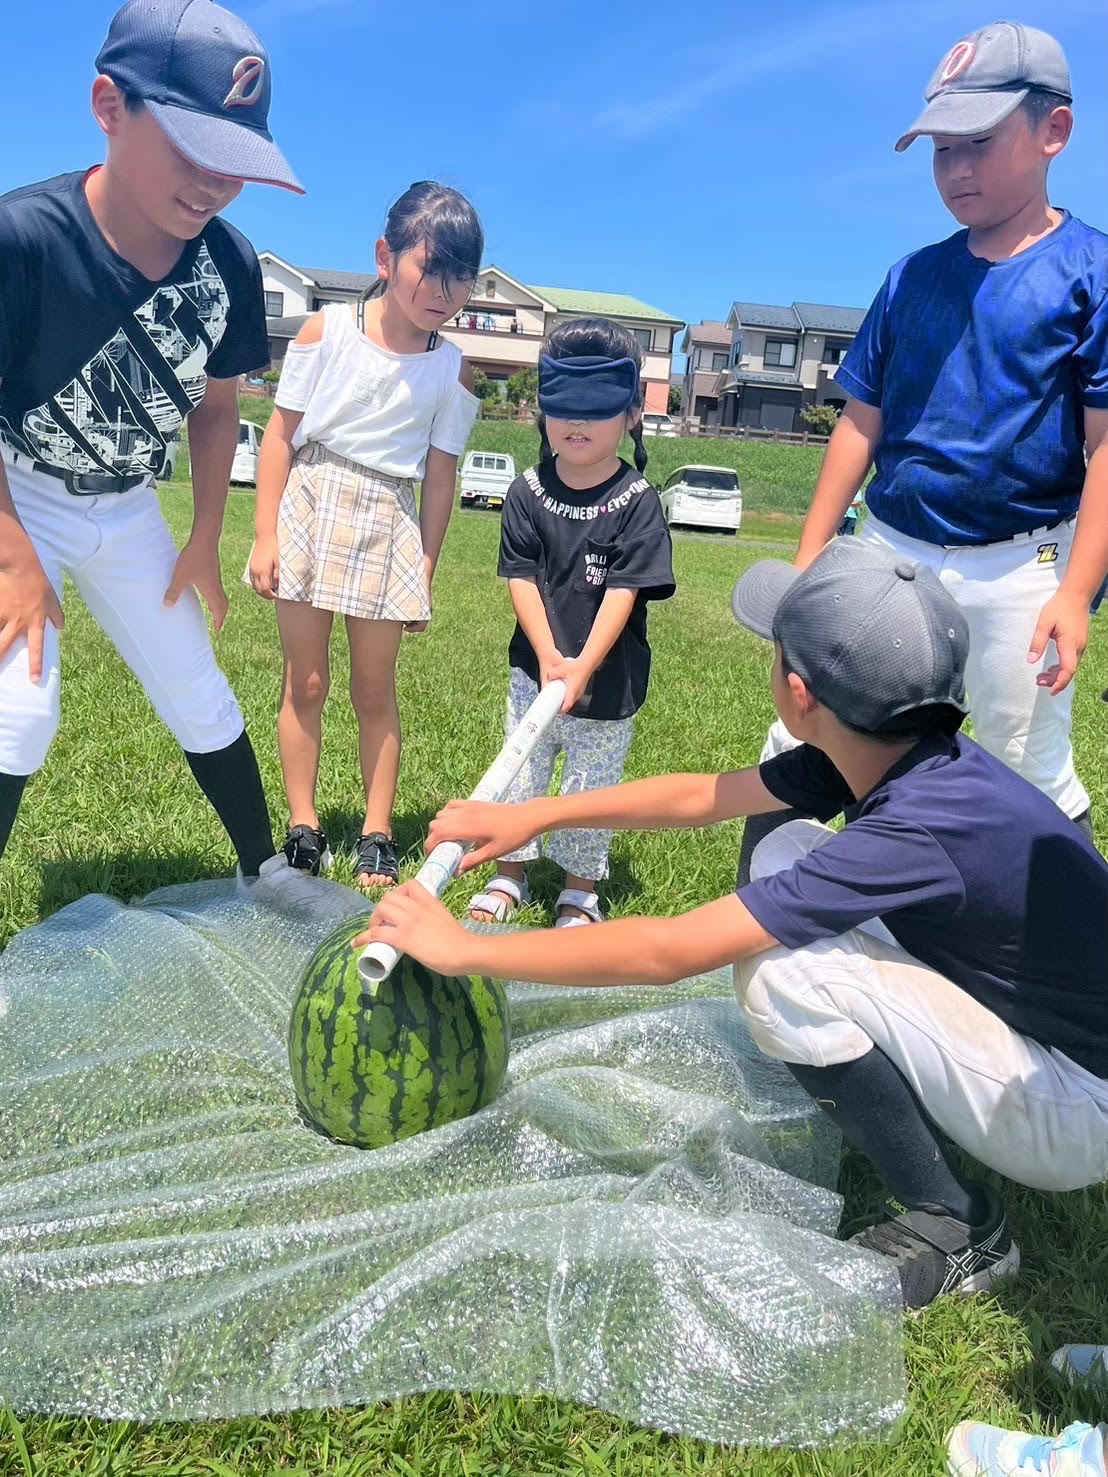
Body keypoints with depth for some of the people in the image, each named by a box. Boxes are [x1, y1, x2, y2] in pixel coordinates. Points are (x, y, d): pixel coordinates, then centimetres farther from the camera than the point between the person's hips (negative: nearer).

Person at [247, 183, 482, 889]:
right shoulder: (327, 330, -3)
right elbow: (281, 434, -1)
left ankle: (378, 835, 16)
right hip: (310, 509, 0)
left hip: (389, 526, 0)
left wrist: (425, 569, 3)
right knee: (305, 682, 6)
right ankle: (303, 828, 17)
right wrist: (266, 534, -5)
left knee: (375, 690, 7)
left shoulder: (452, 371, -1)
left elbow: (440, 475, 3)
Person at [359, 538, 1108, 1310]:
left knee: (781, 965, -25)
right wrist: (534, 815, 3)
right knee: (790, 854, 2)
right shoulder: (890, 752, -10)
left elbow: (667, 951, -32)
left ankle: (954, 1224, -5)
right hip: (1015, 1015, 8)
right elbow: (703, 794, 3)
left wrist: (463, 949, -23)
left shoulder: (927, 824, -33)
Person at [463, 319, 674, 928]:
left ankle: (580, 889, 29)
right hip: (534, 667, 3)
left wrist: (583, 665, -25)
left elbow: (624, 590, -16)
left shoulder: (637, 500, -10)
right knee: (520, 771, 14)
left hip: (608, 678, -2)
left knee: (592, 785, 10)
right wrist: (548, 657, -19)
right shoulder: (527, 493, -2)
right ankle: (509, 874, 33)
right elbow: (522, 578, -6)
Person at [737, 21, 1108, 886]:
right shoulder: (913, 276, 6)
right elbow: (862, 424, 9)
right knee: (801, 736, 7)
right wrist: (811, 554, 6)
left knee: (1032, 777, 7)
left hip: (1018, 568, -4)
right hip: (889, 551, 4)